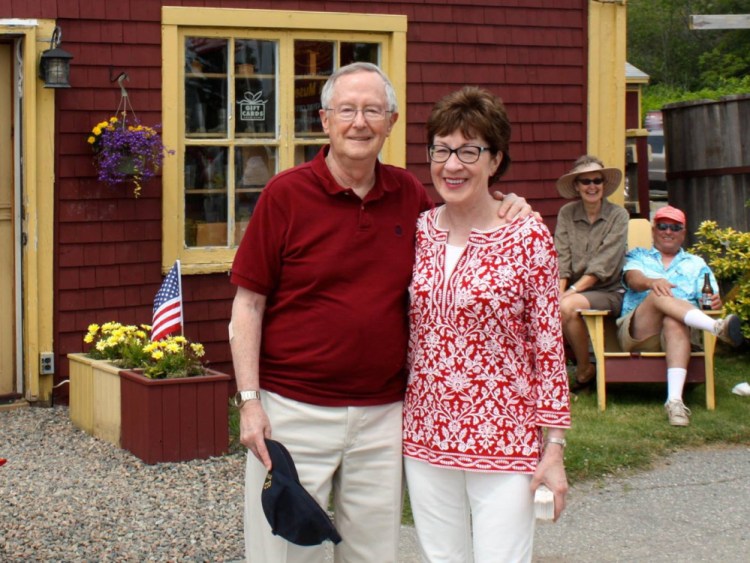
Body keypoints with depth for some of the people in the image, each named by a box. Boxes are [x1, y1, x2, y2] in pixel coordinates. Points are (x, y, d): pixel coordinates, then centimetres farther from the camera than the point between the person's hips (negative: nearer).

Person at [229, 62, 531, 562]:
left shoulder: (410, 194, 6)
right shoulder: (286, 193, -5)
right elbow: (248, 303, -4)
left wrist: (504, 215, 1)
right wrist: (250, 401, -10)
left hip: (383, 413, 4)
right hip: (294, 409, -3)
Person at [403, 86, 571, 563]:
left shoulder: (528, 238, -8)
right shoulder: (418, 232, 3)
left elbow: (549, 348, -7)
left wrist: (554, 449, -8)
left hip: (505, 445, -4)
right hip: (427, 439, 4)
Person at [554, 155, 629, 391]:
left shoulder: (618, 216, -3)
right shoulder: (566, 213, 7)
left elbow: (604, 264, -11)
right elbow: (561, 259, -1)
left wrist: (573, 290, -20)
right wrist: (558, 291, -17)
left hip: (608, 292, -3)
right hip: (574, 288, 3)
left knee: (568, 306, -33)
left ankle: (585, 370, -10)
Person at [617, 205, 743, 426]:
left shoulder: (696, 264, 30)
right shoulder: (638, 257, 25)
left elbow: (708, 298, 14)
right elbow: (633, 279, 1)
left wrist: (715, 301, -12)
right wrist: (652, 282, -23)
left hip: (678, 327, 0)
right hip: (636, 332, 0)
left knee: (674, 322, -39)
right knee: (659, 295, -33)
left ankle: (675, 400, -56)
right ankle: (718, 327, -52)